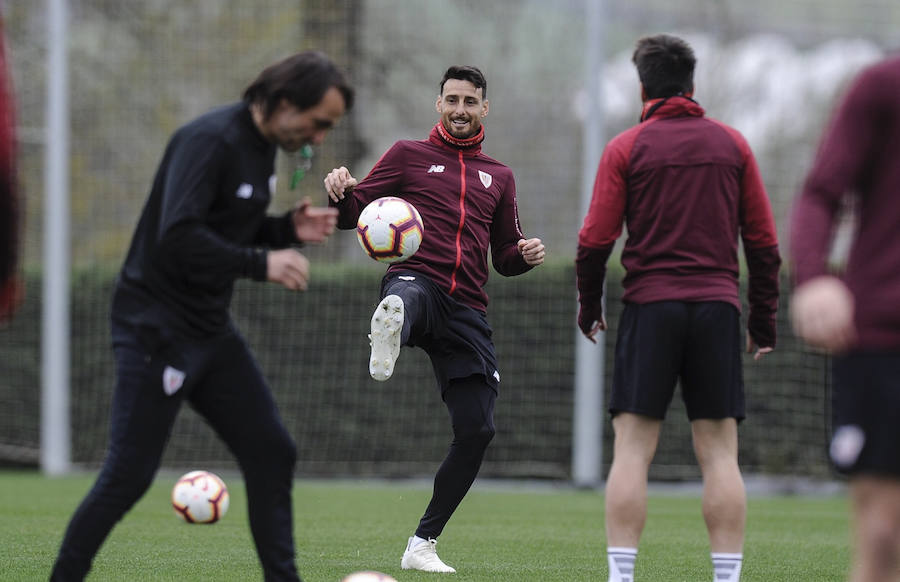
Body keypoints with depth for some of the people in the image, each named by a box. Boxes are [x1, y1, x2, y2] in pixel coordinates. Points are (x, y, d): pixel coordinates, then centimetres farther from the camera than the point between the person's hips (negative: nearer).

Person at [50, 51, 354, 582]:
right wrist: (261, 264, -26)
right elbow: (179, 238, -30)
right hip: (158, 331, -9)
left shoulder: (262, 146, 9)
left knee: (272, 454, 5)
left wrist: (289, 229, 3)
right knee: (129, 475, -8)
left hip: (211, 329, 9)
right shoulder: (210, 141, -20)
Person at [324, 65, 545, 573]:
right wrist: (340, 193, -16)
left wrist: (527, 254, 3)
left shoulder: (498, 177, 23)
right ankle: (389, 337, -80)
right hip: (415, 279, -3)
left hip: (467, 311, 3)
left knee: (476, 431, -2)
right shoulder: (409, 155, 14)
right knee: (406, 298, -43)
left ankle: (423, 544, 11)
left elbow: (505, 258, 26)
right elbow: (353, 214, 8)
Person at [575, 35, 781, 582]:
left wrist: (589, 307, 13)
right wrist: (764, 320, 14)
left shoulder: (626, 148, 1)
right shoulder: (732, 144, 8)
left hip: (650, 308, -2)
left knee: (632, 451, -1)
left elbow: (595, 239, -2)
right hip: (718, 308, 2)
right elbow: (764, 240, 7)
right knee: (720, 455, 2)